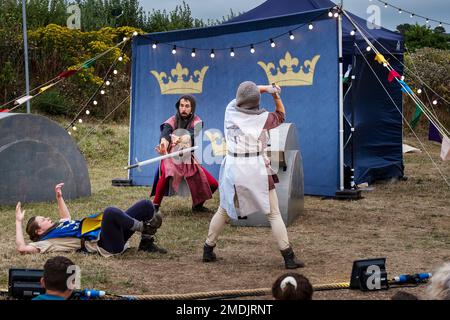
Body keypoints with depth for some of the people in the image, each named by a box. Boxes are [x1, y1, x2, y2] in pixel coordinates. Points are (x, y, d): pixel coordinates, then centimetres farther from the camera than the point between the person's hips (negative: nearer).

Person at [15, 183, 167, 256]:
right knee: (110, 212, -40)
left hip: (106, 230, 9)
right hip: (103, 243, -9)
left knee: (146, 205, 3)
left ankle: (146, 243, 0)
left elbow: (67, 218, 48)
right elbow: (22, 248, -13)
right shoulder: (47, 241, 1)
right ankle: (144, 227, -19)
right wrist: (18, 222, -5)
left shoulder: (58, 227, 26)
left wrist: (59, 197, 40)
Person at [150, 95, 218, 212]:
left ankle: (197, 205, 26)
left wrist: (182, 138, -49)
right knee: (167, 174, -36)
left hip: (189, 159, 3)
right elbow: (165, 132, -27)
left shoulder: (196, 121, -2)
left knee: (212, 184, 1)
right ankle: (155, 205, -27)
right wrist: (163, 142, -53)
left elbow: (193, 133, -25)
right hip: (171, 158, -3)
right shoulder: (172, 121, -6)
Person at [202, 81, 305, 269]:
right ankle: (288, 258, 1)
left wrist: (265, 88, 12)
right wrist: (276, 96, 6)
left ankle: (208, 250, 26)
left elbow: (243, 96, 19)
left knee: (223, 210, 20)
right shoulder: (263, 118, -7)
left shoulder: (230, 111, 0)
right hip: (256, 169, -3)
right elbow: (281, 115, 14)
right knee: (274, 214, 3)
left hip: (232, 169, 3)